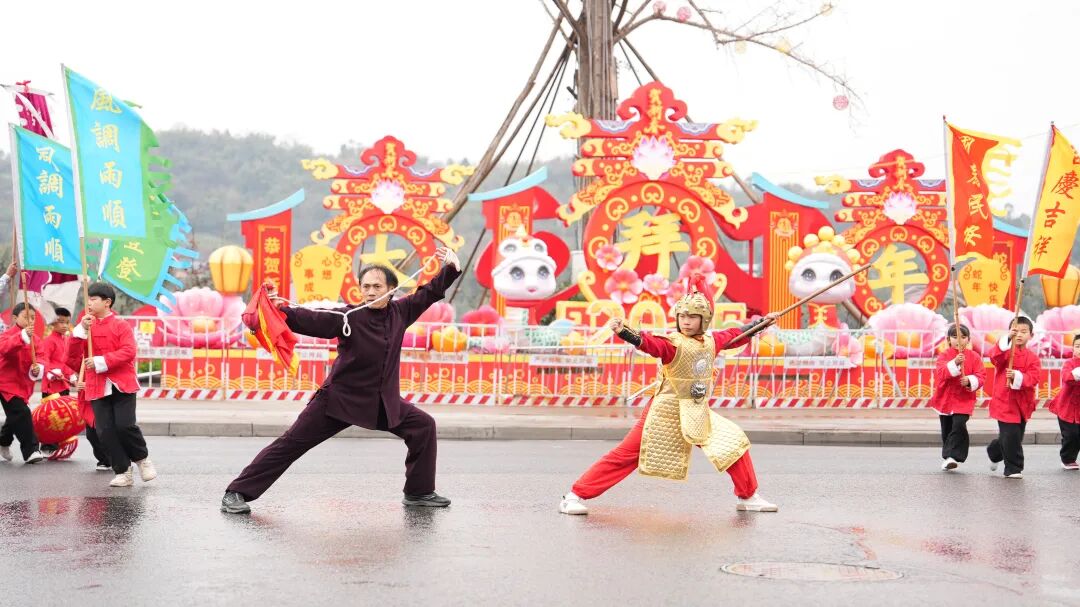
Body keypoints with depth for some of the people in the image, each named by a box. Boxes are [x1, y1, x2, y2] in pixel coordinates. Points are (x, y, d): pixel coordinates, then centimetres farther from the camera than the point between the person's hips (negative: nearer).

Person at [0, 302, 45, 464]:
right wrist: (23, 336, -47)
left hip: (24, 384, 8)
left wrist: (38, 368, -17)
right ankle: (30, 450, -18)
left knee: (15, 417, 20)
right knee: (22, 414, -19)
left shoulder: (34, 338, 9)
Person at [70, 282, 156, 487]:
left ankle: (142, 458, 13)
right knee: (105, 430, -2)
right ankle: (123, 472, 7)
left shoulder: (120, 325, -3)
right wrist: (82, 329, -12)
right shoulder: (87, 325, 12)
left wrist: (101, 361, -21)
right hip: (97, 387, 5)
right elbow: (74, 350, 2)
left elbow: (128, 352, -15)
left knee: (125, 424, -13)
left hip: (121, 384, -5)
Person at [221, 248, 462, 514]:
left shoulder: (400, 312, 0)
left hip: (383, 400, 5)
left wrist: (451, 269, 1)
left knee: (423, 426, 2)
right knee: (292, 442, -8)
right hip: (339, 398, -5)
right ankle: (237, 493, -3)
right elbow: (309, 320, -25)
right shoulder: (349, 317, -15)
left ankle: (419, 492, 17)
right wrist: (281, 309, -41)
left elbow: (429, 293, 11)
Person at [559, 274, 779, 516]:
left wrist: (761, 323, 29)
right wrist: (623, 332, -55)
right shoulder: (673, 343, -17)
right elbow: (649, 343, -36)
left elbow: (735, 336, 23)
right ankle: (576, 495, -7)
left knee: (736, 443, 7)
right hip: (666, 412, -7)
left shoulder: (712, 342, 4)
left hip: (700, 414, 7)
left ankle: (748, 497, 26)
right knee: (626, 454, -10)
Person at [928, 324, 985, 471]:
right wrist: (954, 363, -34)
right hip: (945, 398, 2)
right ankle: (947, 458, 28)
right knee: (947, 430, 12)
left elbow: (981, 376, -4)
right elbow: (940, 372, -20)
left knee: (959, 425, -21)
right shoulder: (944, 355, -2)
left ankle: (953, 456, -17)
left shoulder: (974, 356, 0)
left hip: (964, 399, -2)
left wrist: (970, 381, -24)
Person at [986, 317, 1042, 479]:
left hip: (1022, 403, 4)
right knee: (1011, 436, -12)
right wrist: (1007, 339, -36)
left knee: (1016, 437, 16)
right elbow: (995, 358, -26)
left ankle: (994, 453, 45)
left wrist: (1017, 377, -26)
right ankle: (1013, 469, 3)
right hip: (1004, 401, -4)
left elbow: (1033, 377, -8)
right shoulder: (1005, 351, -3)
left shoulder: (1032, 358, 3)